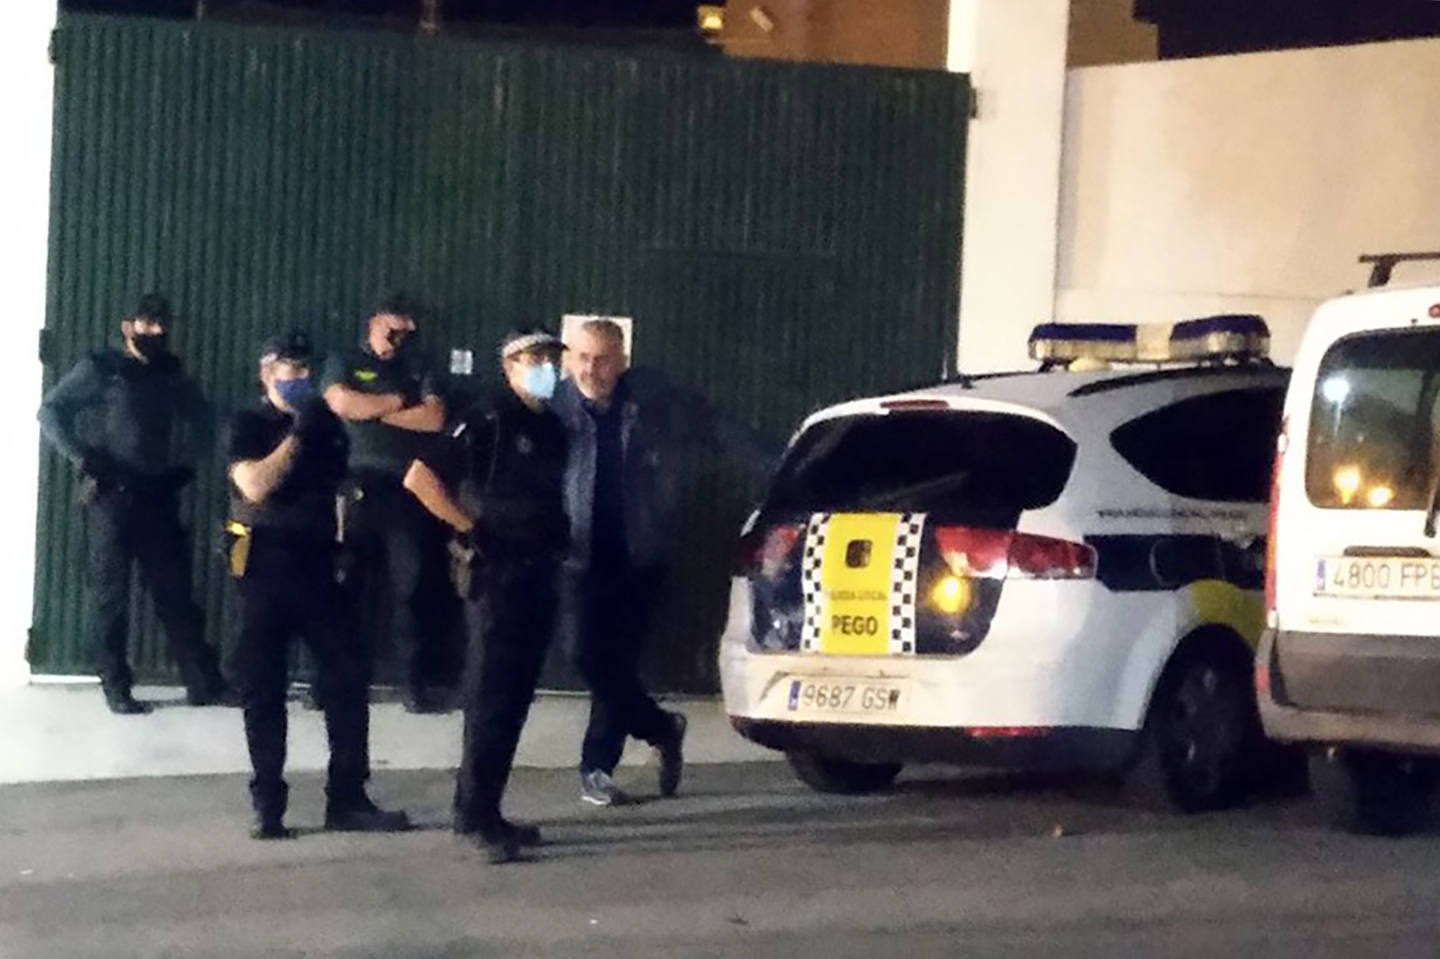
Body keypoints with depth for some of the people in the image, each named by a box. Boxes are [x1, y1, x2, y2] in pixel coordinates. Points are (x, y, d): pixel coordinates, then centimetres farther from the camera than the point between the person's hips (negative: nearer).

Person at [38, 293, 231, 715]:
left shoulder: (171, 375, 13)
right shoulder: (100, 369, 0)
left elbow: (204, 425, 20)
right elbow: (51, 412, -5)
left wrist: (184, 466, 5)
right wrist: (83, 459, -14)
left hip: (158, 496, 4)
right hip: (112, 495, -4)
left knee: (175, 591, 6)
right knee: (109, 593, 0)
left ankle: (203, 683, 8)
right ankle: (116, 688, 5)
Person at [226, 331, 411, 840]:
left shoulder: (325, 425, 14)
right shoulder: (249, 426, 0)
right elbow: (256, 485, -17)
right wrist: (298, 432, -14)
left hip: (317, 564, 4)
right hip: (266, 566, -4)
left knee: (346, 678, -2)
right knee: (263, 687, -1)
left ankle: (348, 798, 3)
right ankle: (268, 804, 4)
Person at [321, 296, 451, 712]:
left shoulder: (417, 375, 17)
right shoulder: (344, 365, 12)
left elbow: (435, 418, 1)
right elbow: (342, 403, -8)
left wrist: (376, 411, -3)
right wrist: (397, 403, 1)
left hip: (410, 491, 2)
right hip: (358, 488, -2)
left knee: (412, 588, -1)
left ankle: (417, 681, 2)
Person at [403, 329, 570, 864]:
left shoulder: (553, 430, 14)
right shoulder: (490, 424, -9)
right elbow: (419, 478, -14)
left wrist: (561, 541, 14)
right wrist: (469, 529, -13)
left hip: (540, 577, 8)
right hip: (497, 576, -8)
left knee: (514, 700, 10)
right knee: (491, 699, -8)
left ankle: (480, 808, 16)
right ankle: (478, 817, -7)